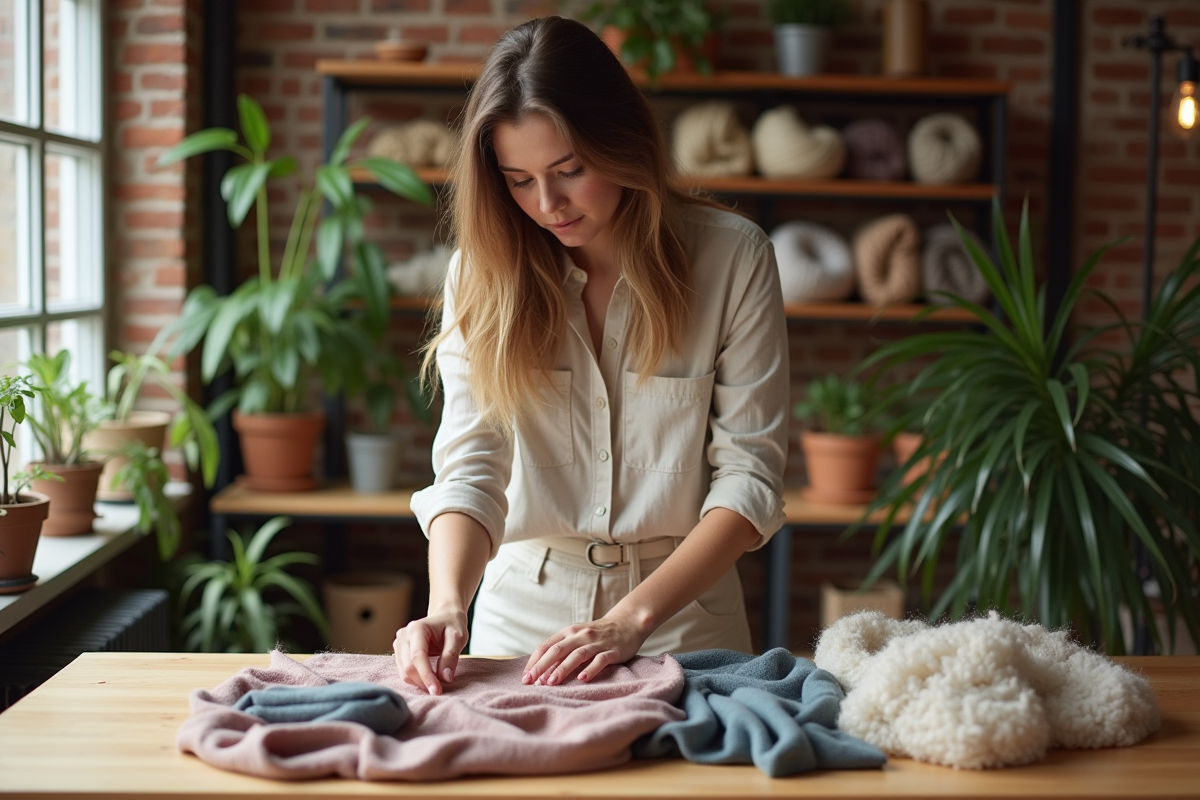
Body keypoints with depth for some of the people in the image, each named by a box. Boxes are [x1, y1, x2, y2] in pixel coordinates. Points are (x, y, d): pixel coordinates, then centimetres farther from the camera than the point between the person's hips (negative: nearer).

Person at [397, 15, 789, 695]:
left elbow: (750, 474, -7)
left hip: (684, 616, -1)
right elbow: (469, 467, -6)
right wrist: (448, 605, -26)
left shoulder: (732, 256, -6)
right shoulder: (485, 270, 0)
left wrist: (631, 619, -19)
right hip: (524, 608, 2)